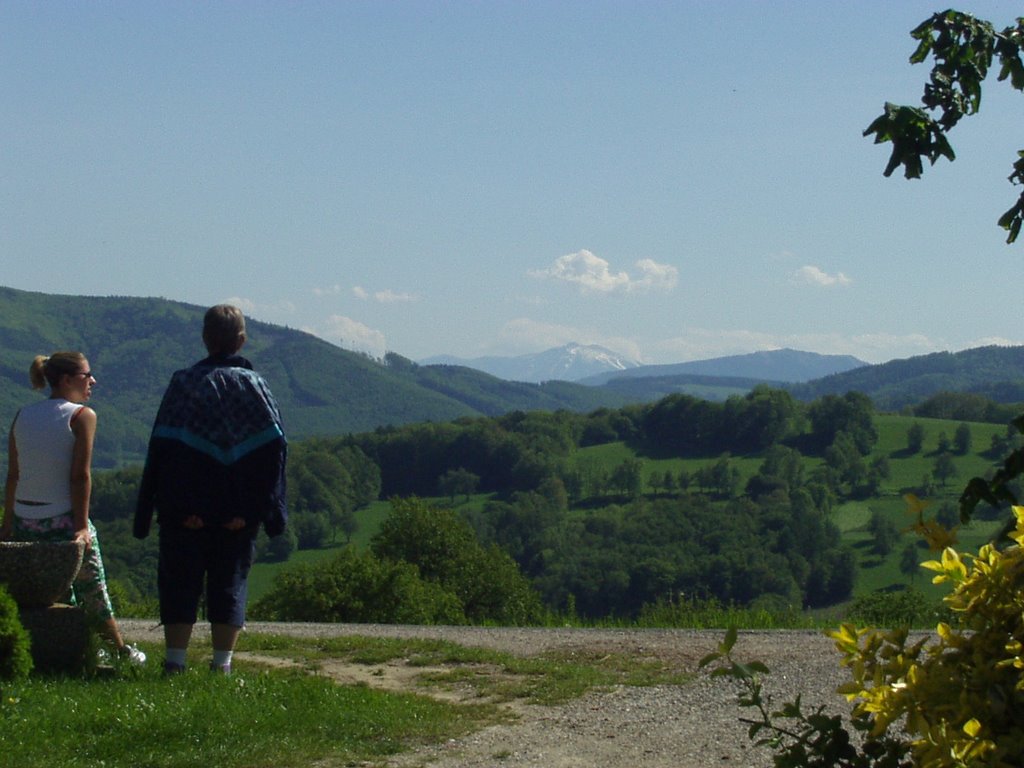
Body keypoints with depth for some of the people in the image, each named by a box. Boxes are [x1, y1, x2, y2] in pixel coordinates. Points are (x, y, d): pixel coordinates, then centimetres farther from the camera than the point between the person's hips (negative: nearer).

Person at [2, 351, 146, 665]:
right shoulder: (82, 416, -7)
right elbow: (80, 475, -12)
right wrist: (82, 526, -12)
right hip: (63, 520, -5)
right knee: (93, 593, 9)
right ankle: (121, 650, 21)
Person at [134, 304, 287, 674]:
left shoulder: (184, 382, -2)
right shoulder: (255, 385, 3)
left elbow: (162, 449, -7)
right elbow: (274, 450, -2)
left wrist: (179, 507, -7)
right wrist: (253, 508, -1)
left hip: (188, 514, -1)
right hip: (239, 514, 1)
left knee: (180, 582, 5)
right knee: (231, 584, 8)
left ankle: (175, 662, 1)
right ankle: (222, 664, 5)